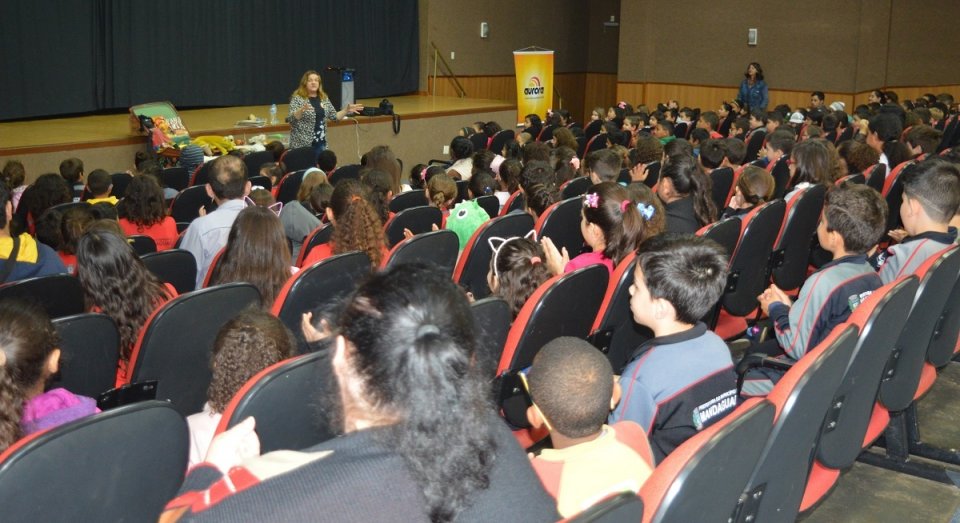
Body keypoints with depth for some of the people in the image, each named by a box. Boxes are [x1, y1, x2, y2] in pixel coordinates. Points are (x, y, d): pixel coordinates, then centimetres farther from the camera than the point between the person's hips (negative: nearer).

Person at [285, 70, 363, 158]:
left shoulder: (324, 98, 10)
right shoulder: (297, 98, -7)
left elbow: (334, 116, 15)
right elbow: (291, 119, -18)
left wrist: (347, 110, 1)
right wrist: (302, 110, -35)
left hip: (320, 143, 5)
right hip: (302, 144, -5)